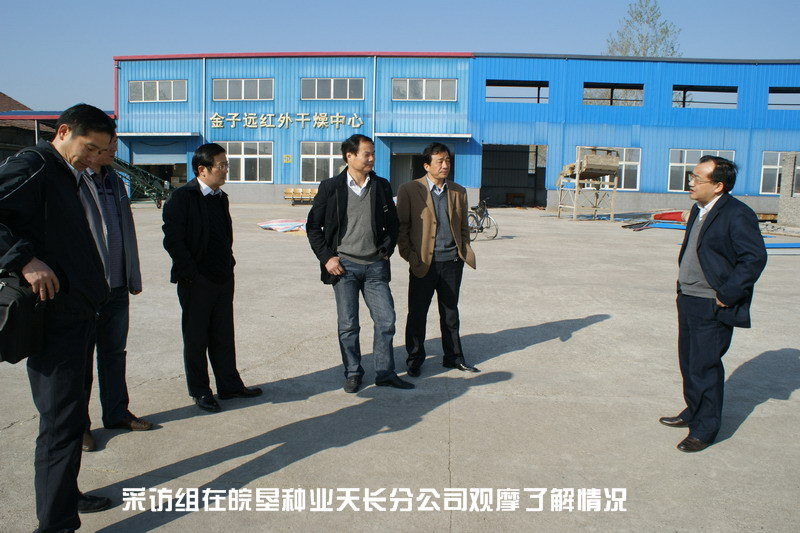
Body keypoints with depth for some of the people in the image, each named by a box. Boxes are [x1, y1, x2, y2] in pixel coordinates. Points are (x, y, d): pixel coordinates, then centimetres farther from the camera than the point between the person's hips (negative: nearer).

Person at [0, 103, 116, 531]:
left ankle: (65, 495, 33)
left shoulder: (69, 177, 18)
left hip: (76, 310, 10)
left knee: (67, 412, 18)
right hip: (53, 313, -9)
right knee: (62, 418, -5)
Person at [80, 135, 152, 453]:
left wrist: (133, 278, 15)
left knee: (114, 353, 16)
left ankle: (116, 413, 30)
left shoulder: (115, 182, 12)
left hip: (117, 286, 7)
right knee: (80, 357, 6)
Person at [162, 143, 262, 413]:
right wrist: (191, 273, -15)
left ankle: (229, 384, 26)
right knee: (196, 338, 7)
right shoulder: (183, 197, -12)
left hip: (223, 279, 7)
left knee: (224, 336, 15)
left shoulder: (221, 197, 10)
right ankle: (200, 391, 20)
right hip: (196, 281, -6)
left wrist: (228, 264, 10)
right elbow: (173, 240, -15)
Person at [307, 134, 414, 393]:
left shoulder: (382, 186, 6)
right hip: (344, 265, -2)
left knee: (386, 320, 3)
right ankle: (353, 373, 22)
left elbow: (392, 223, 14)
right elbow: (313, 226, 3)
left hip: (375, 265, 2)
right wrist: (326, 257, -4)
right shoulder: (330, 187, -2)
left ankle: (385, 373, 18)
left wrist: (386, 250, 3)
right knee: (348, 325, 6)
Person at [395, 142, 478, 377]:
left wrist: (464, 252, 5)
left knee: (450, 313, 15)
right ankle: (414, 360, 21)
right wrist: (409, 255, -8)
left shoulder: (459, 192, 10)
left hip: (452, 262, 4)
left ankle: (454, 357, 27)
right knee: (417, 314, 6)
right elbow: (401, 226, -2)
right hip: (424, 263, -3)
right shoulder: (409, 190, -3)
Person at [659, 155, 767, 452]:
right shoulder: (699, 210, 10)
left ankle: (704, 431, 16)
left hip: (712, 308, -9)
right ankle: (693, 413, 37)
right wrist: (683, 288, 14)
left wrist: (727, 295, -18)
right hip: (688, 301, 9)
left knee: (704, 367, 1)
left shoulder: (737, 215, -17)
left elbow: (755, 258, -21)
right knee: (689, 362, 19)